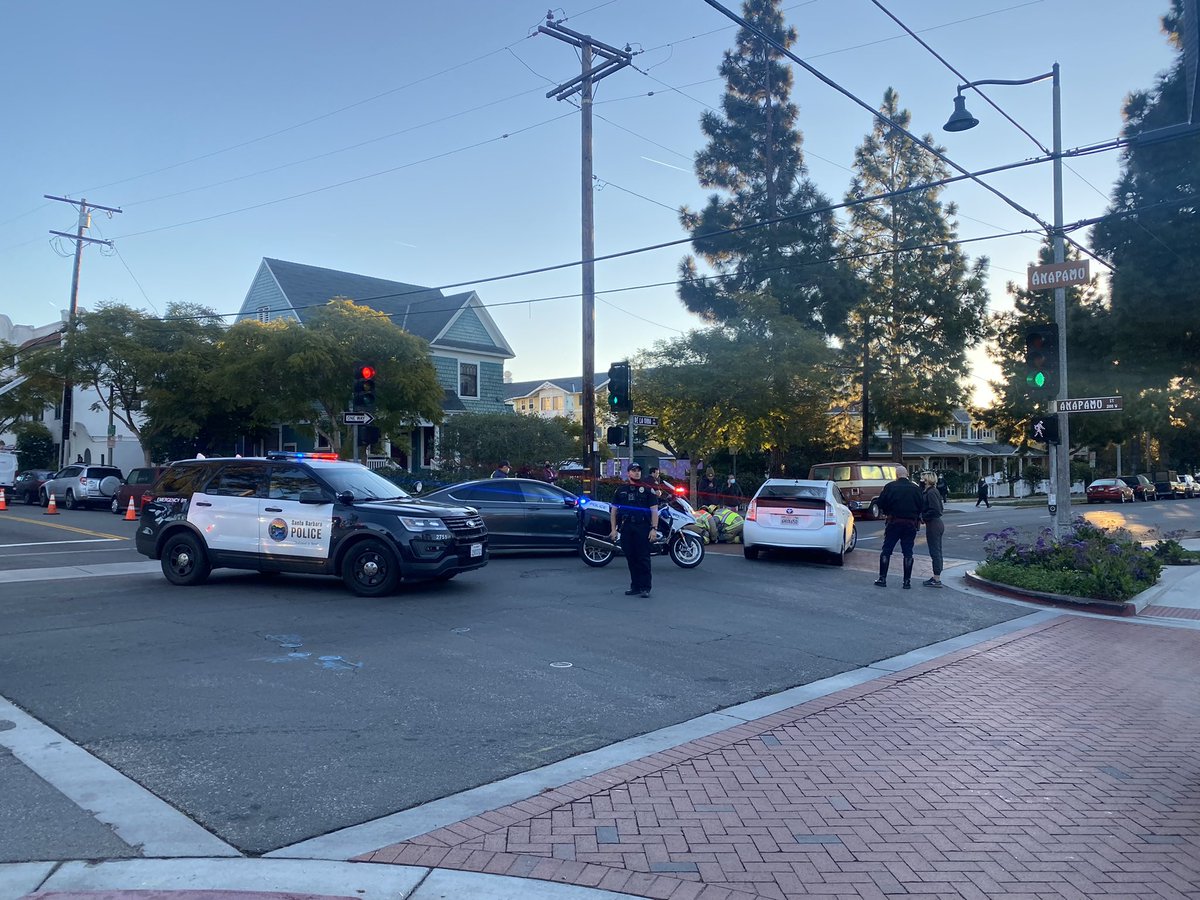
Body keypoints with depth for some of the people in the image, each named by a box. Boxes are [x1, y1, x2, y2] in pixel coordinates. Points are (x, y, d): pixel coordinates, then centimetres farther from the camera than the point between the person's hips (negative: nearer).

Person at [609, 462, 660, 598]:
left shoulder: (648, 489, 4)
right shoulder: (621, 490, 14)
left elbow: (654, 510, -1)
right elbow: (614, 510, 14)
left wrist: (654, 529, -10)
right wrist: (613, 529, 6)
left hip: (643, 527, -3)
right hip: (626, 528, 4)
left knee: (643, 558, -5)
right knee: (631, 558, 7)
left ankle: (645, 587, -1)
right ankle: (635, 586, 16)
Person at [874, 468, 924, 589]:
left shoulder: (890, 486, -7)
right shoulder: (915, 488, -1)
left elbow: (881, 503, -5)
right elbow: (922, 505, 2)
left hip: (894, 522, -2)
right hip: (911, 524, 2)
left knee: (886, 550, 6)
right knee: (908, 552, 7)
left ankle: (882, 578, 6)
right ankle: (907, 581, 7)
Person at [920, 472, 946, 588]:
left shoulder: (930, 493, -17)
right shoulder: (935, 491, 13)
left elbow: (935, 510, -25)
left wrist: (923, 517, -14)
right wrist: (923, 516, 13)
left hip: (933, 525, -10)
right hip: (938, 523, 10)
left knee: (935, 552, -5)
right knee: (937, 552, 15)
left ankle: (937, 580, -1)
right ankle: (936, 577, 22)